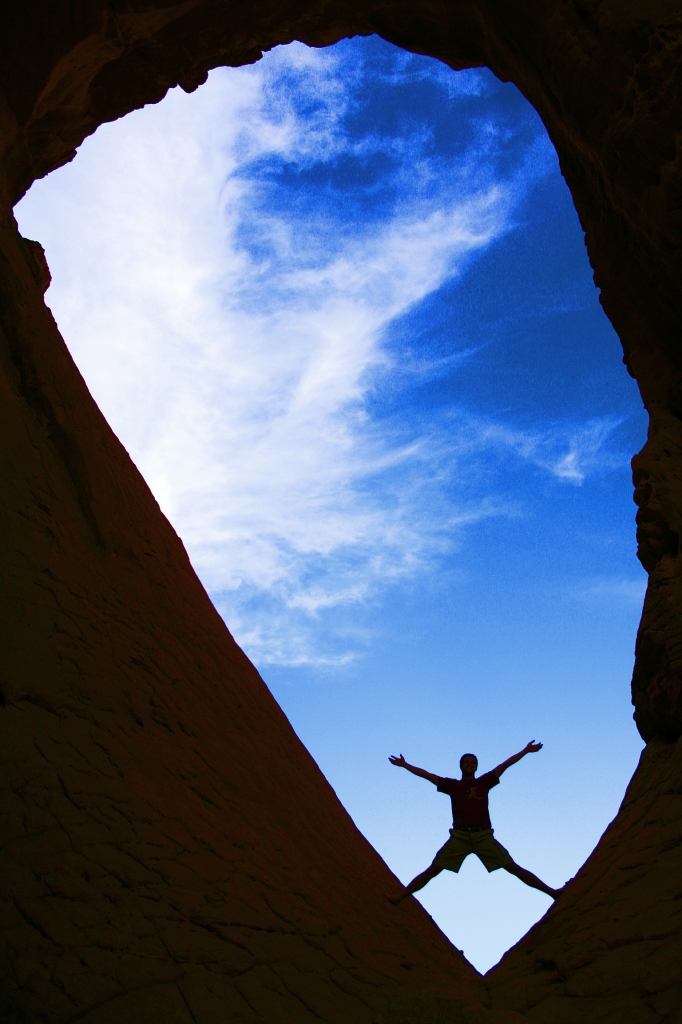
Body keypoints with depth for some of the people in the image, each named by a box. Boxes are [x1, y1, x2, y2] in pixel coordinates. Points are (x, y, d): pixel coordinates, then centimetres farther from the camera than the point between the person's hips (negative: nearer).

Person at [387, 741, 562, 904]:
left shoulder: (484, 782, 14)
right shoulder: (452, 785, 14)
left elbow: (505, 765, 12)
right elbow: (427, 775, 13)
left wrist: (525, 750, 12)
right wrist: (405, 765, 11)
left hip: (484, 836, 0)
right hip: (459, 836, 0)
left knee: (513, 868, -1)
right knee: (432, 870, -4)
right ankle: (399, 898, 0)